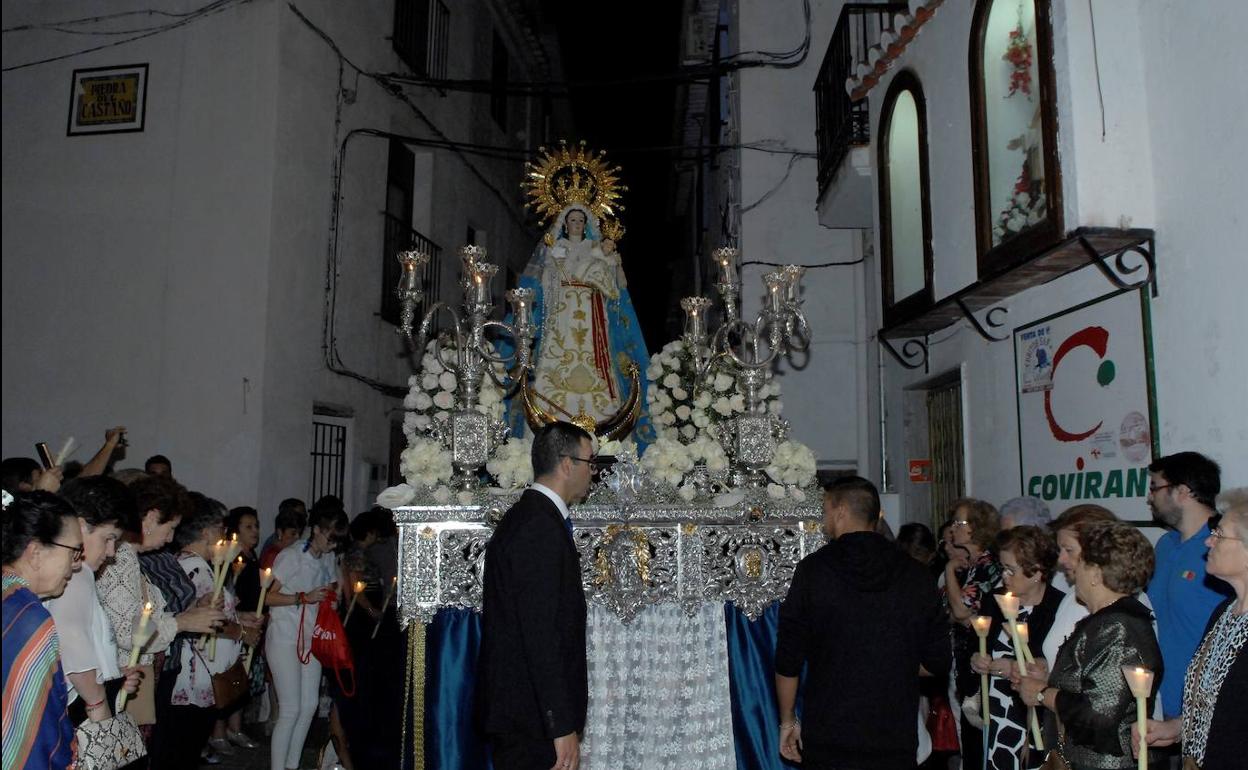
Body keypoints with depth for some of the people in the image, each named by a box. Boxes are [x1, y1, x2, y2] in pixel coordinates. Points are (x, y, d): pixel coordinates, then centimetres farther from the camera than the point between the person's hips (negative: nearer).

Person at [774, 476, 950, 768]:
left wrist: (787, 722, 6)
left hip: (828, 742, -2)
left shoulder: (813, 570, -8)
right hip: (897, 743, 2)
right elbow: (937, 660, 4)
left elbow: (788, 660, -6)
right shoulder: (915, 574, 1)